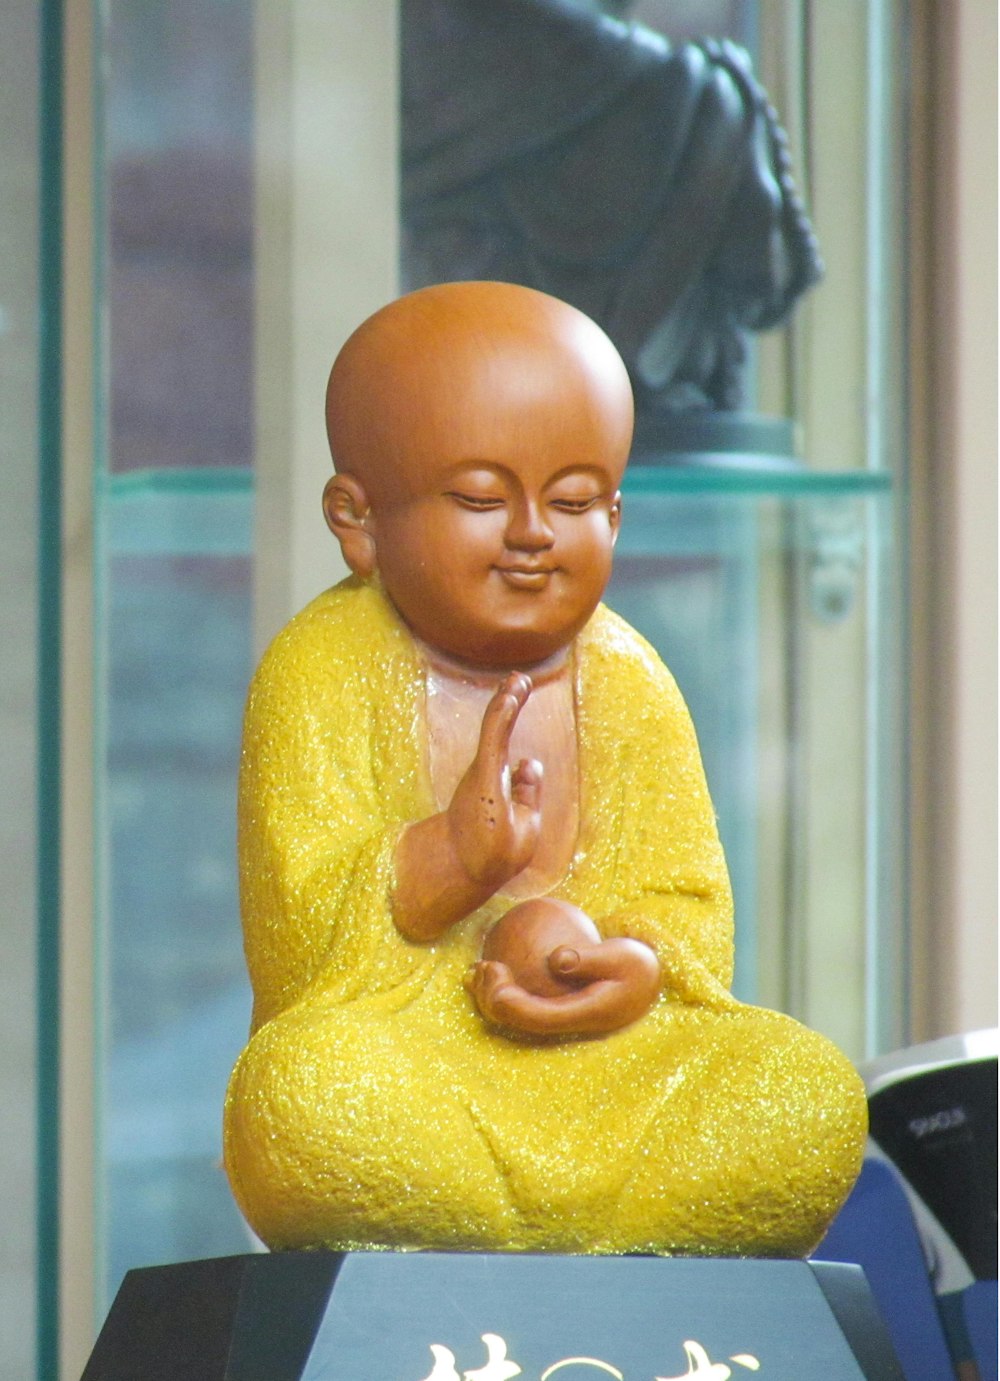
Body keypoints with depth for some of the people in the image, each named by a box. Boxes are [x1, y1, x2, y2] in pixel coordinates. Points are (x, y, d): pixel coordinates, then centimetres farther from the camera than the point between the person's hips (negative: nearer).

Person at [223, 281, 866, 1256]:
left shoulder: (626, 686, 9)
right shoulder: (322, 671, -3)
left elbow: (687, 907, 7)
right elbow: (295, 936, -9)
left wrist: (637, 969, -19)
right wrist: (446, 859, -28)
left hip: (601, 1058, 3)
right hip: (389, 1044, -3)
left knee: (813, 1098, -21)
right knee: (303, 1093, -39)